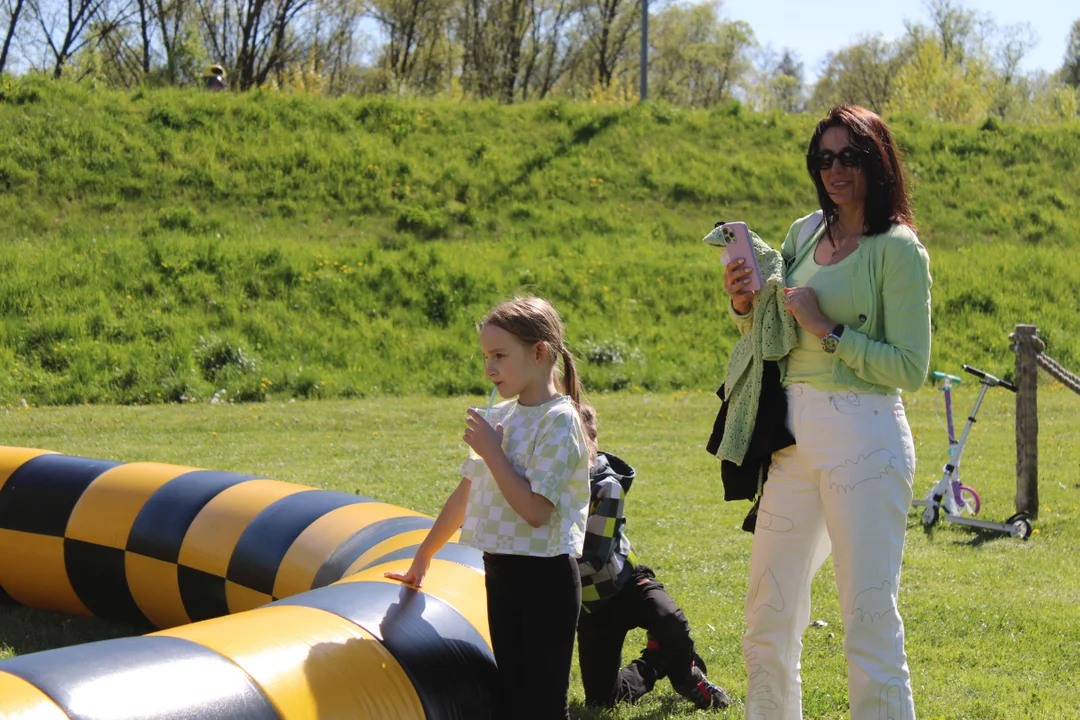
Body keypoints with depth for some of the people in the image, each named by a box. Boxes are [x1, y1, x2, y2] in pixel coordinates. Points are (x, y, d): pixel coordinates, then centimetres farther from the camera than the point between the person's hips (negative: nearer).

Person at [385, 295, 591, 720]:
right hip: (500, 572, 8)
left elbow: (535, 510, -21)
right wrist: (423, 556, 26)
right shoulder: (500, 417, 11)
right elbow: (466, 494, 20)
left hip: (545, 577, -8)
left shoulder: (559, 420, -13)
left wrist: (491, 451, -16)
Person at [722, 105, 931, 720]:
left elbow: (911, 369, -13)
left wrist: (829, 330, -17)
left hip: (864, 439, -7)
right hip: (794, 433, 7)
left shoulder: (899, 250, -8)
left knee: (870, 617, -2)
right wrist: (746, 307, 3)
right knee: (769, 616, 14)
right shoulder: (805, 233, 12)